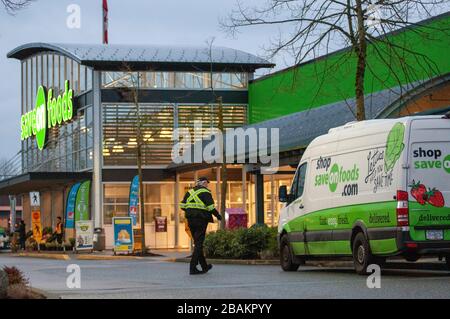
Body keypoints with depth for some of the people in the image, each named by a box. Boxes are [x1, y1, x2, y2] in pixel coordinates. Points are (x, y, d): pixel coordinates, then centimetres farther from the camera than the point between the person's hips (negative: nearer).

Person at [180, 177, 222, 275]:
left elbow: (182, 205, 7)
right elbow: (211, 207, -15)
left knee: (197, 243, 16)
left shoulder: (190, 192, 13)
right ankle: (193, 268, -10)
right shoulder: (205, 192, -7)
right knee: (199, 244, -4)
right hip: (201, 220, -7)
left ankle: (204, 266, 26)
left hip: (191, 220, 7)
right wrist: (218, 215, 0)